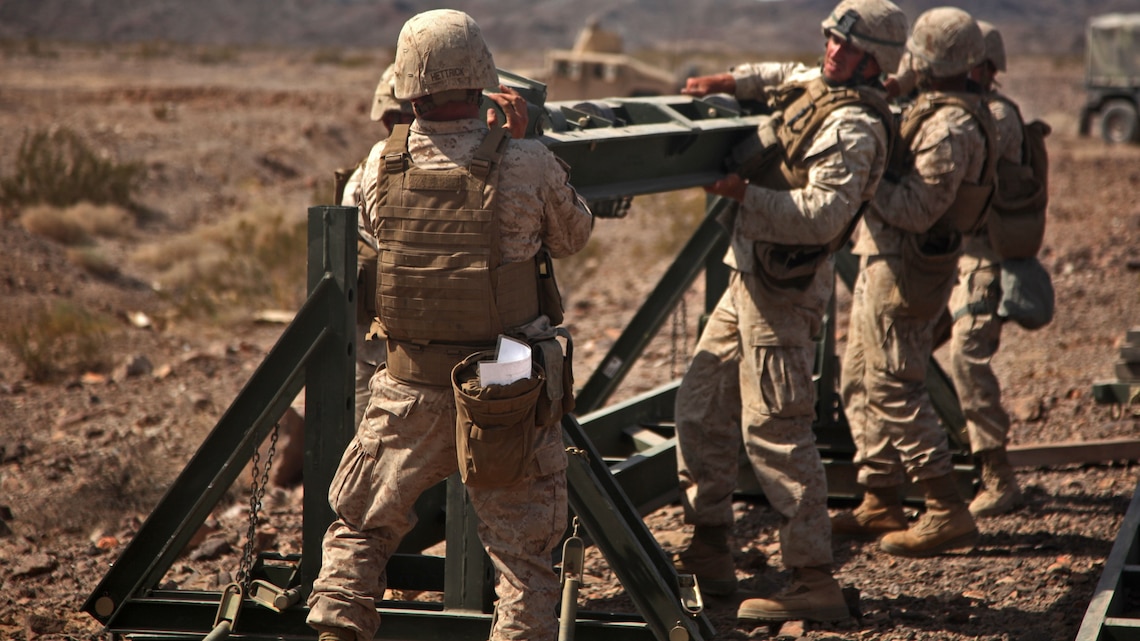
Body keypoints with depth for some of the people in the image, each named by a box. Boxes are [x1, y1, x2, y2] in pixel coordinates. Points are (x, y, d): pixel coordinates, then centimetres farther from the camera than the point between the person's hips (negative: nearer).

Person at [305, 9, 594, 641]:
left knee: (360, 527, 18)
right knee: (524, 550, 7)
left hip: (411, 389, 2)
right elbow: (573, 236, 3)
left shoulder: (382, 165, -6)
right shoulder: (528, 166, -15)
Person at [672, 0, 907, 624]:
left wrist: (744, 194, -25)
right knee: (700, 407, 14)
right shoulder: (818, 88, 12)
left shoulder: (853, 126, -17)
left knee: (775, 431, -11)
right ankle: (709, 554, 22)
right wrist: (731, 80, 18)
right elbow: (786, 77, 36)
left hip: (782, 288, -10)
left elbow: (823, 216, -26)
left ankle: (814, 583, -9)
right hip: (750, 275, 10)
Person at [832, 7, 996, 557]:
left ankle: (948, 515, -6)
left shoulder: (950, 126, -21)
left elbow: (916, 209, -26)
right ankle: (880, 505, 22)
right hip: (885, 264, 11)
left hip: (905, 269, -11)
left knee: (894, 389, -8)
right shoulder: (939, 110, 12)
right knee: (860, 383, 16)